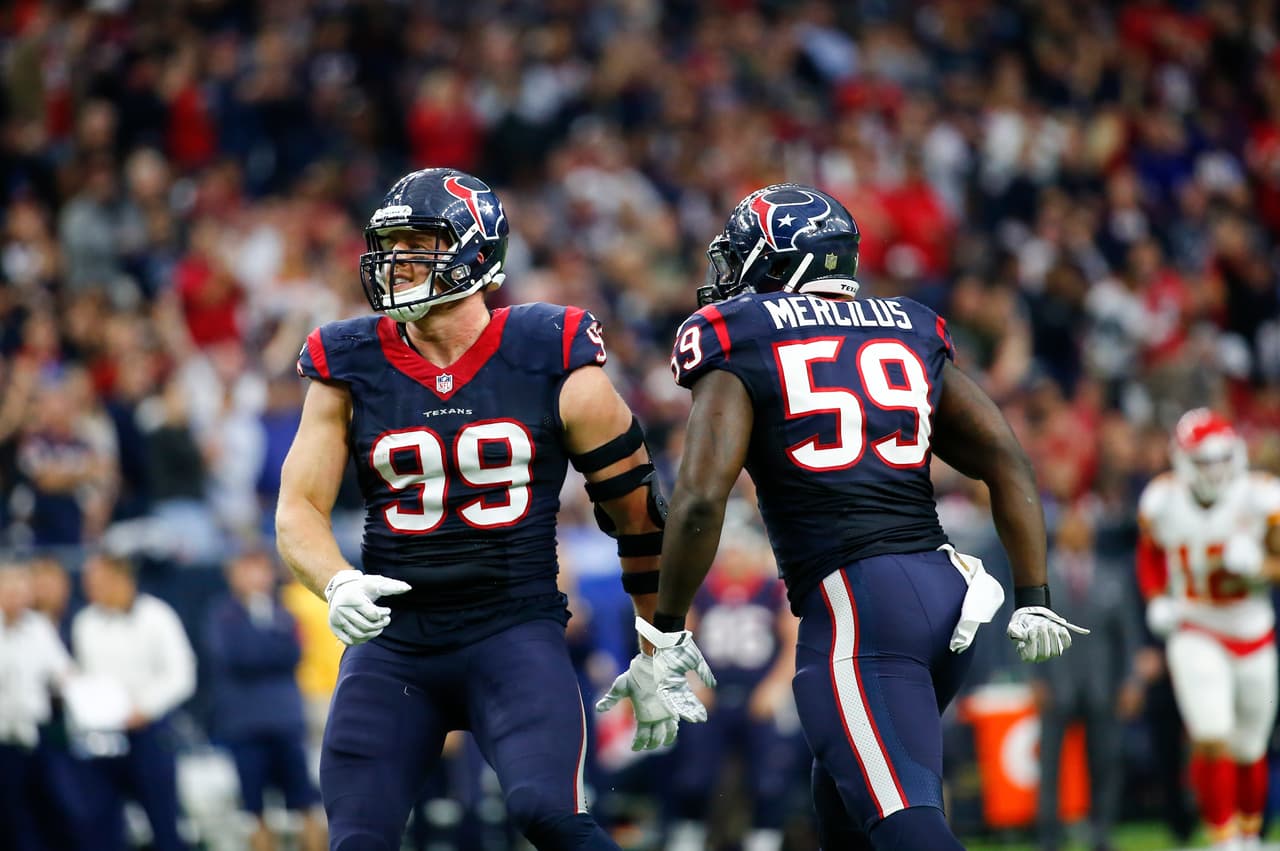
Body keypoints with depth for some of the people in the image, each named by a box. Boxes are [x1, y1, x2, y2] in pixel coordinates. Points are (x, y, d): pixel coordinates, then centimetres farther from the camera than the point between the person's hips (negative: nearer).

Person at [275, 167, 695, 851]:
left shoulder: (553, 363, -3)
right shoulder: (349, 368, 3)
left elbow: (636, 506, 6)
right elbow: (298, 509, 3)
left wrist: (657, 656, 10)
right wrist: (338, 585, -19)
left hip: (515, 633, -3)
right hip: (392, 642, 3)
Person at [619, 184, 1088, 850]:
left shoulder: (738, 347, 2)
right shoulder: (910, 336, 18)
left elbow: (701, 499, -9)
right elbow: (1007, 464, 12)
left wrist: (667, 631, 1)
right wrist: (1033, 598, 13)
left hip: (851, 600, -7)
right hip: (946, 589, 7)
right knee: (842, 798, 23)